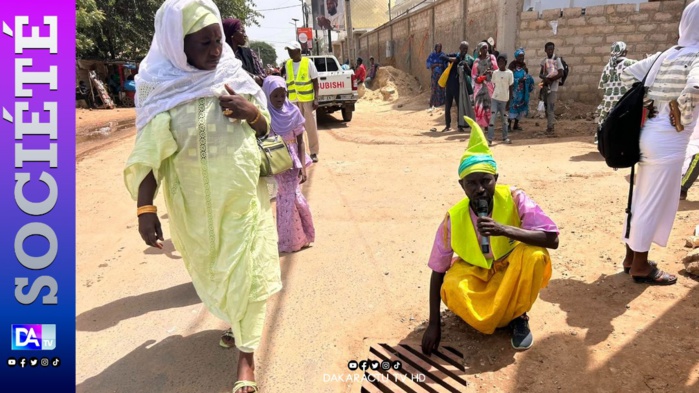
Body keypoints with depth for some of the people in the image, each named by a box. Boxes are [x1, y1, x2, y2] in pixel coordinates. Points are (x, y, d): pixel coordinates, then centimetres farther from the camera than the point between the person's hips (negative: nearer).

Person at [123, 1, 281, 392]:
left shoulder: (234, 75, -1)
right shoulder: (162, 87, -10)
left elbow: (264, 129, 6)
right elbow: (150, 151, -12)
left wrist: (252, 112, -16)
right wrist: (145, 206, -19)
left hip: (244, 194, 1)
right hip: (196, 202, -1)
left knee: (247, 270, 4)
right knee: (214, 269, 17)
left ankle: (247, 354, 20)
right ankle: (237, 322, 46)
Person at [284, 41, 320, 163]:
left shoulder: (308, 62, -5)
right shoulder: (288, 64, 7)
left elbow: (315, 81, -3)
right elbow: (288, 82, 14)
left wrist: (316, 99, -10)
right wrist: (286, 98, 12)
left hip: (308, 99, -4)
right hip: (294, 100, 4)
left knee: (311, 126, 1)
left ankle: (314, 152, 9)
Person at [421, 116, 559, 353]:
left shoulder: (513, 199, -23)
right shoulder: (454, 218, -22)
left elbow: (552, 239, -29)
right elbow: (437, 271, -15)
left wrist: (505, 230, -45)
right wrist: (434, 324, -19)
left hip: (513, 272, 0)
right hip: (477, 275, 0)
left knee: (534, 254, -33)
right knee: (452, 288, -33)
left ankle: (518, 316, -7)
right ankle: (503, 314, -1)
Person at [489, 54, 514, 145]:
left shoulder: (509, 73, -3)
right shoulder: (495, 73, 4)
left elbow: (510, 88, -2)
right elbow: (494, 86, 11)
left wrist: (509, 102, -5)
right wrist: (493, 97, 10)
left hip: (504, 100, -1)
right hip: (495, 99, 1)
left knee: (505, 119, 10)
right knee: (492, 119, -7)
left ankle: (505, 137, 23)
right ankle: (490, 139, -7)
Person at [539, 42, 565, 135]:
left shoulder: (557, 59, -4)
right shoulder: (544, 61, 12)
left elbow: (561, 74, -10)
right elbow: (540, 74, 12)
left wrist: (550, 79, -14)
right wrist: (544, 77, -10)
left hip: (553, 87, -6)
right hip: (545, 87, 6)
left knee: (551, 107, -12)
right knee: (546, 107, 9)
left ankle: (550, 128, -14)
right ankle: (549, 126, 18)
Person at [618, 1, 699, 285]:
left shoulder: (666, 54, 10)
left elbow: (628, 74, 15)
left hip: (650, 132, 8)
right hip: (668, 139, -8)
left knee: (642, 198, 16)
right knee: (655, 202, 2)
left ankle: (631, 257, 28)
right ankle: (640, 266, 14)